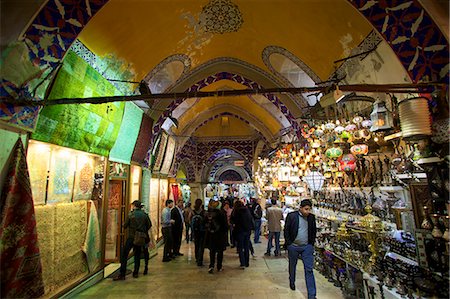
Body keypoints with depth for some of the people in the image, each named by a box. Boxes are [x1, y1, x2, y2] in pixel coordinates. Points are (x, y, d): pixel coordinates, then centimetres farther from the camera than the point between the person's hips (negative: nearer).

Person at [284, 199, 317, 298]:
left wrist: (312, 243, 5)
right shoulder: (291, 216, -11)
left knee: (309, 270, 0)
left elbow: (313, 231, 12)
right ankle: (292, 282, 44)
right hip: (293, 246, -1)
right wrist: (289, 243, -8)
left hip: (307, 247, 2)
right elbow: (286, 230, -6)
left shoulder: (312, 217, -1)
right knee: (292, 266, 18)